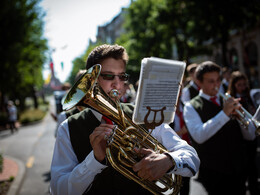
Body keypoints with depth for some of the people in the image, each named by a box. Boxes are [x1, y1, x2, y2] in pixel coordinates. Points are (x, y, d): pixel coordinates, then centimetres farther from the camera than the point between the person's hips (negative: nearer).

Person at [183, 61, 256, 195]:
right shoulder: (191, 107, -3)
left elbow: (251, 136, 7)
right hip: (212, 173, -4)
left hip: (237, 170, 5)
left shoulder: (228, 102, 11)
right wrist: (224, 114, -25)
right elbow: (199, 136, -21)